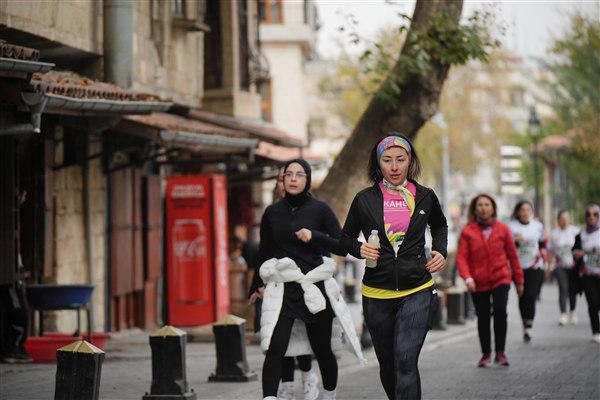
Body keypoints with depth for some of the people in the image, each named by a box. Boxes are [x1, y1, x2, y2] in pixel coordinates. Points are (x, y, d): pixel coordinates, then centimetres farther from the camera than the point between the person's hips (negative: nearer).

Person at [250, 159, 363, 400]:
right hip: (281, 289, 1)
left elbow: (343, 247, -2)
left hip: (315, 289, -1)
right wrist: (257, 286, 21)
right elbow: (264, 252, 17)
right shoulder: (272, 213, 7)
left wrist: (315, 236, -17)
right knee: (274, 349, -15)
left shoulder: (320, 209, 1)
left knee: (322, 350, 6)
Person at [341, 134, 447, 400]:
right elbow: (346, 238, 13)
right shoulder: (365, 200, 0)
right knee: (387, 364, 13)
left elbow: (440, 226, 24)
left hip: (417, 292, -2)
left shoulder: (425, 197, 2)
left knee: (406, 361, -18)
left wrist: (441, 250, 6)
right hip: (376, 295, 2)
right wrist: (359, 249, -8)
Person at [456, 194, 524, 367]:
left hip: (501, 279, -1)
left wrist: (519, 280, 11)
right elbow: (461, 257, -6)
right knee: (483, 318, 8)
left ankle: (500, 352, -9)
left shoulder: (503, 229, 2)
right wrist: (467, 278, -21)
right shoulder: (468, 231, -1)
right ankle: (486, 354, 24)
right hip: (478, 282, 1)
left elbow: (512, 255, 8)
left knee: (500, 311, -20)